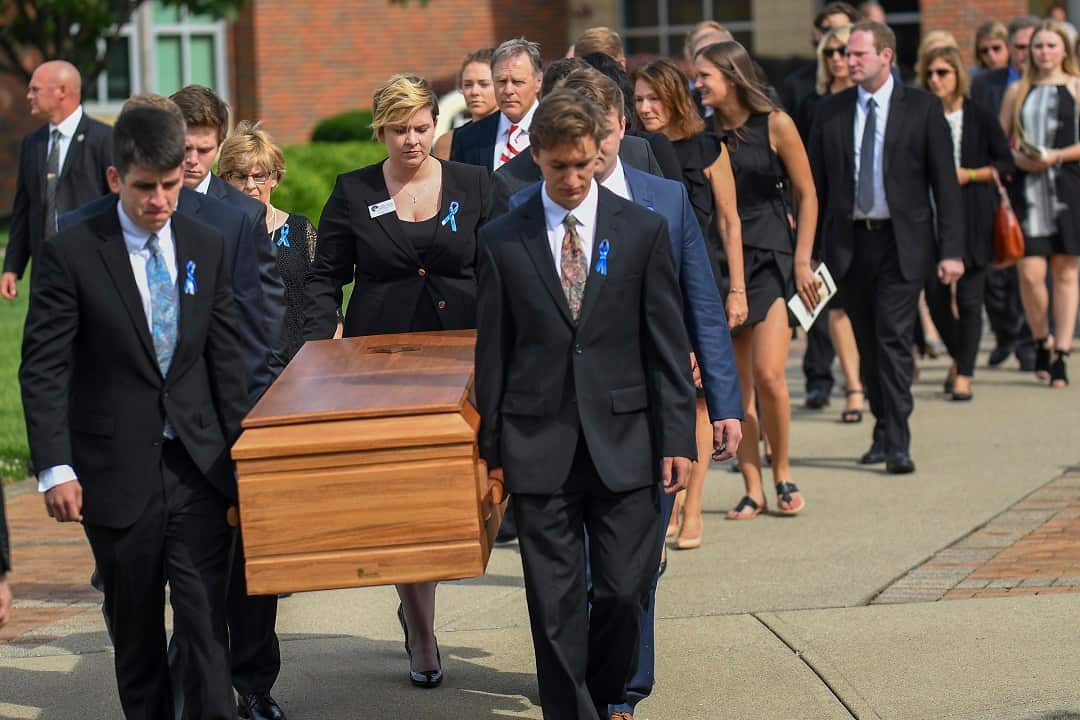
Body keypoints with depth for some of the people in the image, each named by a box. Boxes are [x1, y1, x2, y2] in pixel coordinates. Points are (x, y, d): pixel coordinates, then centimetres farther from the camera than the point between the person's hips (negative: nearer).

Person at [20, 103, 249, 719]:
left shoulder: (206, 246, 6)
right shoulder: (71, 254, -7)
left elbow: (226, 356, 11)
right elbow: (43, 369, -7)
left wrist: (239, 448, 9)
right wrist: (55, 467, -13)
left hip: (198, 466, 2)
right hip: (118, 472, -2)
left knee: (206, 620, -4)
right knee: (135, 625, 9)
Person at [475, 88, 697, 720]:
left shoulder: (644, 230, 3)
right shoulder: (502, 240, 3)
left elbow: (668, 342, 4)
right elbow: (492, 352, 6)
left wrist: (678, 437, -1)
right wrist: (493, 448, 4)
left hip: (623, 439, 0)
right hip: (540, 446, 0)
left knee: (625, 589, 1)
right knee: (556, 602, 1)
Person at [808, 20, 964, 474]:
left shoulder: (922, 108, 0)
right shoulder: (830, 112, 8)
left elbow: (944, 182, 0)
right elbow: (816, 184, 10)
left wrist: (951, 249, -7)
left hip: (902, 242, -3)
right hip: (849, 242, 3)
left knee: (893, 338, -12)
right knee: (868, 344, 9)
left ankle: (897, 445, -11)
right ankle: (883, 430, 24)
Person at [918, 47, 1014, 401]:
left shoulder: (980, 118, 1)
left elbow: (1005, 164, 3)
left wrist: (968, 175, -9)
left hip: (973, 216, -2)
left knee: (969, 298, -5)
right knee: (935, 294, 1)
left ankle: (964, 375, 3)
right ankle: (958, 357, 27)